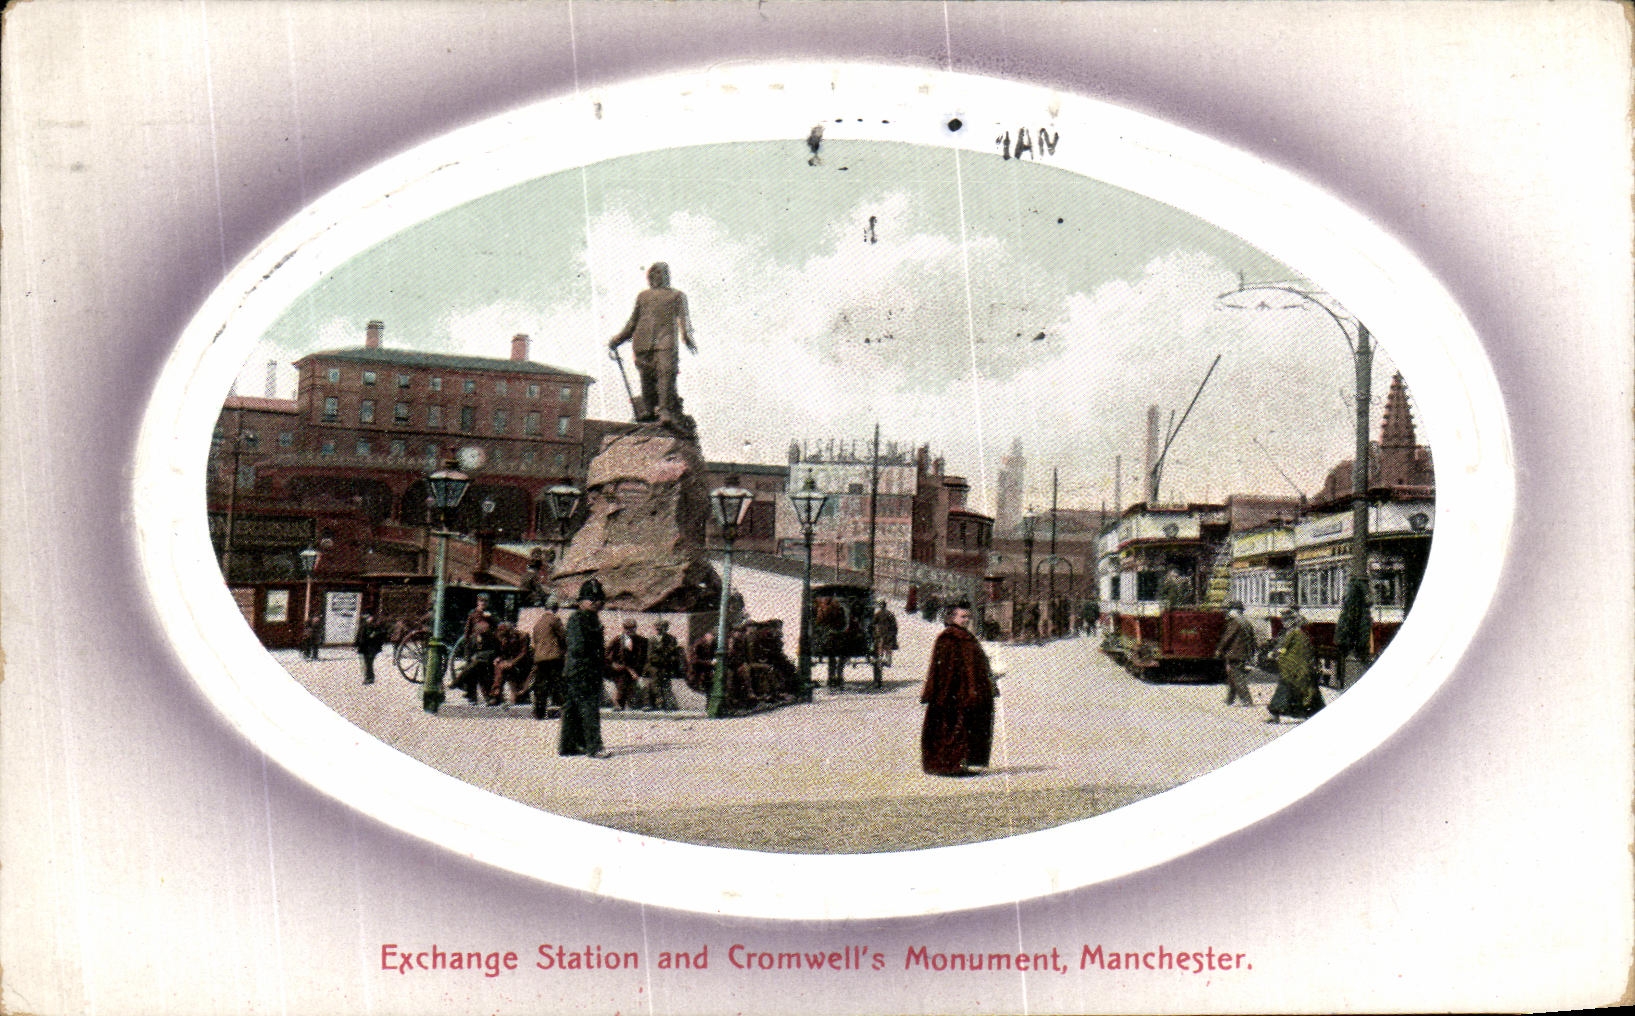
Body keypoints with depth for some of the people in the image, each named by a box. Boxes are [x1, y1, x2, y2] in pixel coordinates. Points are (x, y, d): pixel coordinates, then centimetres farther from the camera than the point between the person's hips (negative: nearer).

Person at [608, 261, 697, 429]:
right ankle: (647, 411, -2)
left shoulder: (677, 295, 21)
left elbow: (683, 318, 5)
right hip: (643, 344, 4)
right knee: (647, 378, -6)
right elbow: (632, 322, 31)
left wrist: (687, 337, -15)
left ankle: (667, 414, -26)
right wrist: (617, 340, 21)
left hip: (666, 343, -3)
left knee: (666, 375, -19)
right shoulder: (642, 296, 30)